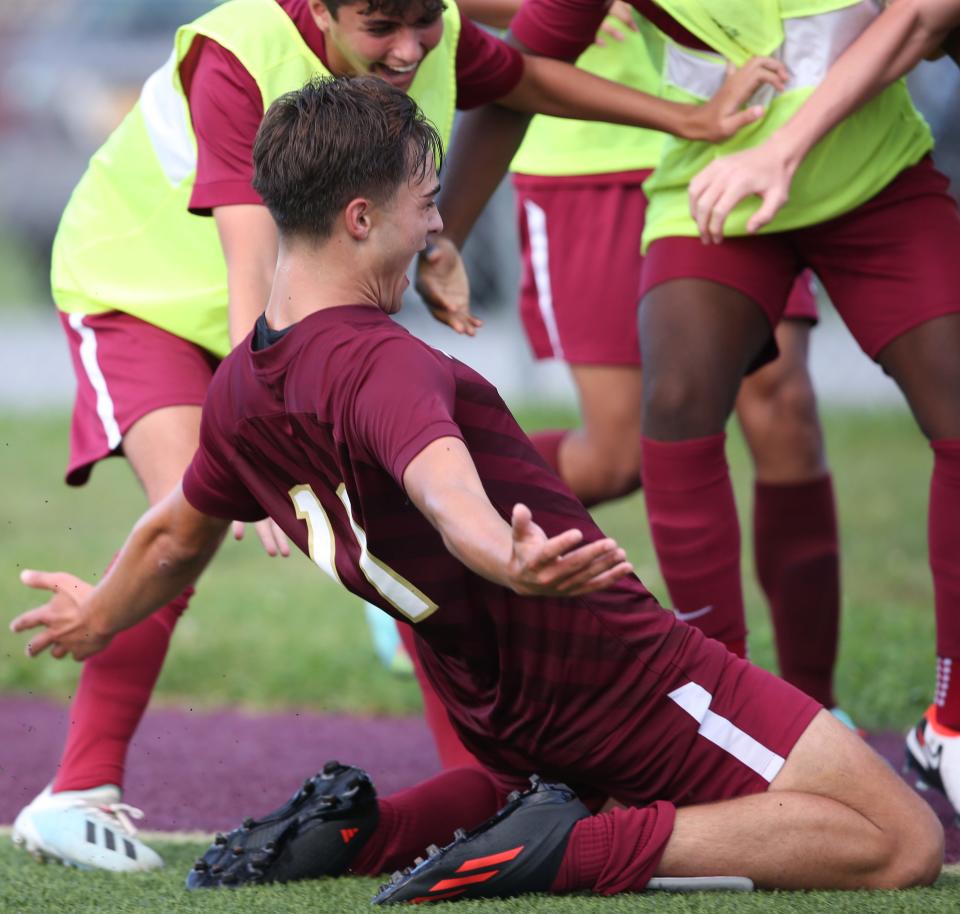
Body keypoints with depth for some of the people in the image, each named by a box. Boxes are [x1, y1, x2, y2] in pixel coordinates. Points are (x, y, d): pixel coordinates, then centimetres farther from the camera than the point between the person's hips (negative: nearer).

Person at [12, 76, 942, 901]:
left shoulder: (238, 389, 3)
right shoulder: (383, 365, -22)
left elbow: (176, 535, 21)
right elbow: (443, 483, -44)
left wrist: (97, 617, 41)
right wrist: (508, 558, -64)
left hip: (504, 718, 8)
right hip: (624, 676, -8)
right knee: (903, 843, -8)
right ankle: (578, 850, -18)